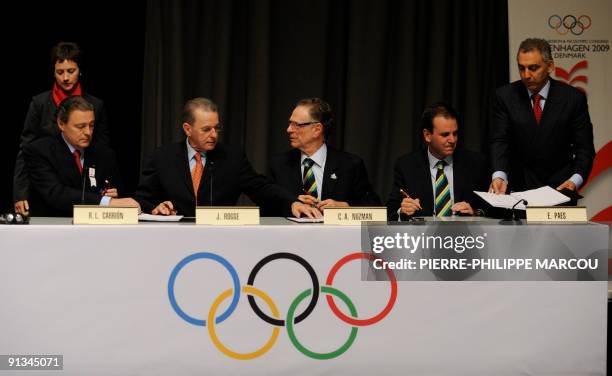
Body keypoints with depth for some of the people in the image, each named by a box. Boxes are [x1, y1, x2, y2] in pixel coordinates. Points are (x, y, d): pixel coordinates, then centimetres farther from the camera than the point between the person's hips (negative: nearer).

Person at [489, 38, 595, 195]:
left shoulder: (573, 98, -3)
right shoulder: (506, 96, -1)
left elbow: (584, 147, -1)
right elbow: (500, 141, -6)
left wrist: (575, 180, -19)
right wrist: (499, 176, -25)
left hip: (560, 186, 0)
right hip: (519, 186, 0)